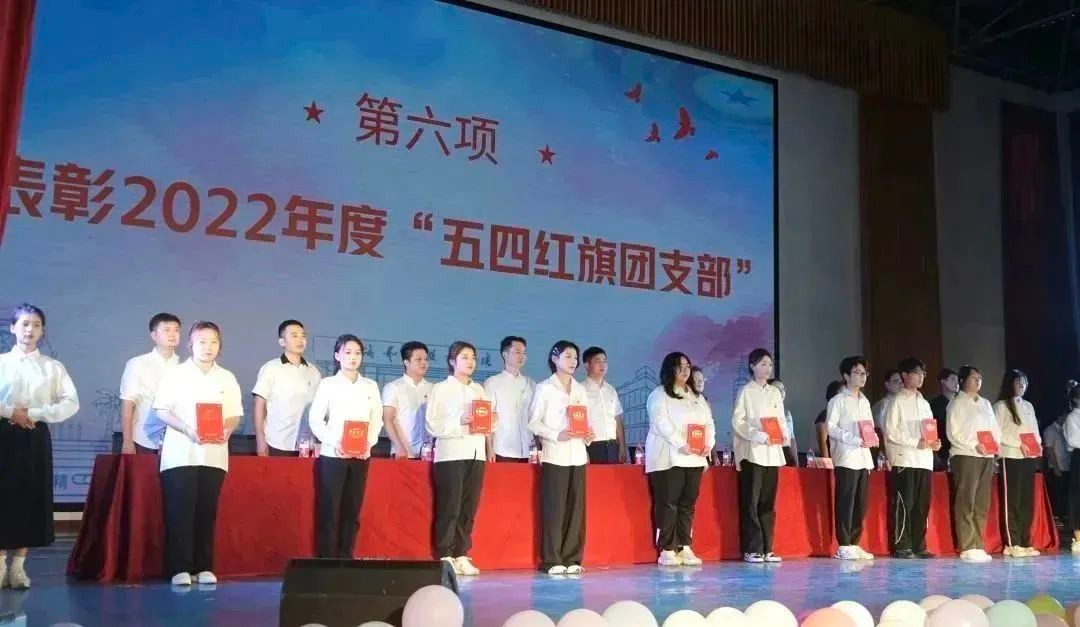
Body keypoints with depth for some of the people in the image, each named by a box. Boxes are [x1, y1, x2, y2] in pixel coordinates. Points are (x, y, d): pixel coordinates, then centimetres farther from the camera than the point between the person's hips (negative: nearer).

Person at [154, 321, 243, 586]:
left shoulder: (227, 378, 12)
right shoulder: (175, 374, 4)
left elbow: (235, 415, 11)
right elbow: (163, 411, -2)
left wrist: (227, 430, -11)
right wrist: (187, 429, -17)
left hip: (214, 454, 2)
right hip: (180, 453, -2)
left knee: (207, 511, 3)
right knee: (180, 510, -5)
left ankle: (204, 567, 11)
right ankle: (180, 568, 0)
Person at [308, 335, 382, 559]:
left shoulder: (371, 386, 11)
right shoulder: (328, 384, 2)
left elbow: (377, 420, 9)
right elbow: (315, 420, -2)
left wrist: (369, 443, -8)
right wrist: (335, 443, -15)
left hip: (361, 456, 3)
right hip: (332, 455, -3)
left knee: (352, 511, 5)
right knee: (329, 511, -3)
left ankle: (346, 559, 11)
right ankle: (326, 561, 3)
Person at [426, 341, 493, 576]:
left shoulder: (479, 389, 19)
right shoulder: (440, 389, 4)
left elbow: (492, 416, 15)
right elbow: (432, 424, -6)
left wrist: (490, 422, -6)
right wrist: (459, 422, -17)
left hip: (476, 453, 5)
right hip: (451, 454, -5)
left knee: (469, 508, 4)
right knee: (449, 507, -6)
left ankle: (461, 555, 11)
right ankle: (445, 557, -1)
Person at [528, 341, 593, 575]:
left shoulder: (580, 390, 16)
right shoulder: (544, 388, 1)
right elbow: (533, 422, -3)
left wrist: (588, 434, -3)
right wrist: (556, 435, -17)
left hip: (578, 455, 5)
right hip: (554, 455, -5)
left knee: (576, 507, 2)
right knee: (554, 507, -6)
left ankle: (571, 558, 10)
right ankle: (552, 560, 0)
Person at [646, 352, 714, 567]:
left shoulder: (697, 396, 20)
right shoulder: (659, 395, -1)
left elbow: (709, 422, 15)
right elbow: (661, 424, -13)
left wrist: (709, 443, -4)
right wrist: (681, 444, -23)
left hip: (695, 458, 6)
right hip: (669, 458, -6)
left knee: (688, 504, 6)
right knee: (667, 503, -5)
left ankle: (685, 548, 10)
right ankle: (667, 550, -2)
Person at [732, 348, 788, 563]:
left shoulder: (775, 393, 16)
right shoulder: (746, 392, -1)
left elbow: (781, 419, 17)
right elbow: (737, 422, -7)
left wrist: (785, 435, -3)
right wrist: (759, 436, -18)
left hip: (773, 453, 5)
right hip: (752, 452, -5)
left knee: (768, 502, 6)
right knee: (751, 502, -5)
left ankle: (767, 549, 10)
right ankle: (751, 550, -1)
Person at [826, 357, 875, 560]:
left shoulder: (865, 402, 20)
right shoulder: (838, 400, -1)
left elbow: (870, 427, 24)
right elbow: (830, 427, -9)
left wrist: (872, 438, 1)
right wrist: (853, 439, -19)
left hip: (864, 457, 7)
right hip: (846, 458, -7)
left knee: (861, 503, 6)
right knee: (846, 502, -6)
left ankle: (854, 543, 13)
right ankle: (844, 546, -2)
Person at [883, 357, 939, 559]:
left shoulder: (924, 403, 21)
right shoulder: (896, 401, 0)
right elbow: (891, 432, -9)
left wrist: (934, 442, 1)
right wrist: (915, 443, -16)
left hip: (924, 459, 7)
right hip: (904, 459, -6)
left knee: (922, 505, 5)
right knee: (904, 504, -7)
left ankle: (918, 546, 11)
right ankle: (901, 547, -3)